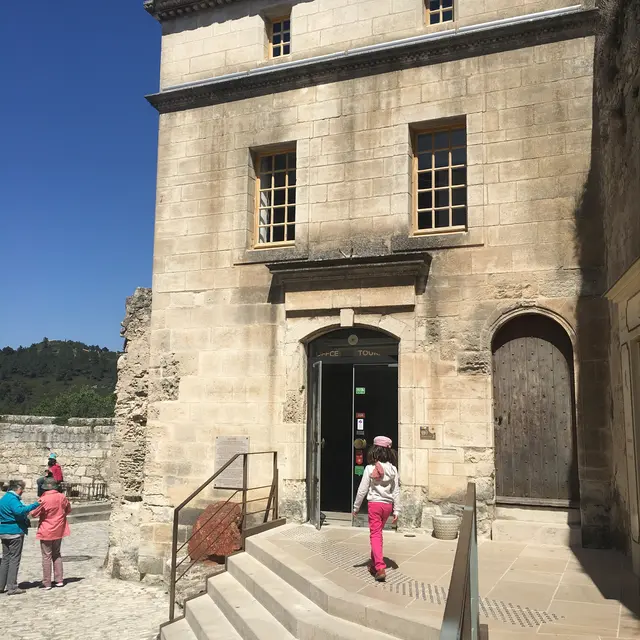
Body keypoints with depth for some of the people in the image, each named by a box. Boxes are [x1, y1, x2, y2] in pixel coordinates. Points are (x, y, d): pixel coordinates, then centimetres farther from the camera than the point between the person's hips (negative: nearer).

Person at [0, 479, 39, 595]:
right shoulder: (13, 499, -17)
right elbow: (19, 510, -36)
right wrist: (35, 505, -38)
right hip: (15, 532, -9)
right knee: (14, 559, -2)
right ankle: (12, 587, 0)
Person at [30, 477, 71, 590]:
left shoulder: (43, 500, -21)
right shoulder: (62, 497, -6)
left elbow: (34, 514, -10)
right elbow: (68, 510, 9)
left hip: (46, 532, -5)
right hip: (59, 531, 5)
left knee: (46, 556, 5)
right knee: (57, 554, 18)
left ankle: (47, 583, 9)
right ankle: (59, 580, 18)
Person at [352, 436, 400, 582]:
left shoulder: (370, 468, -10)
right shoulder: (393, 469, -1)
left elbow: (362, 490, -6)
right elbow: (396, 491, 1)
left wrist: (356, 507, 5)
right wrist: (396, 510, 7)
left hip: (374, 504, -4)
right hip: (388, 505, 4)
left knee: (375, 535, -2)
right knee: (378, 533, 20)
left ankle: (380, 568, -14)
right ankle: (374, 563, 31)